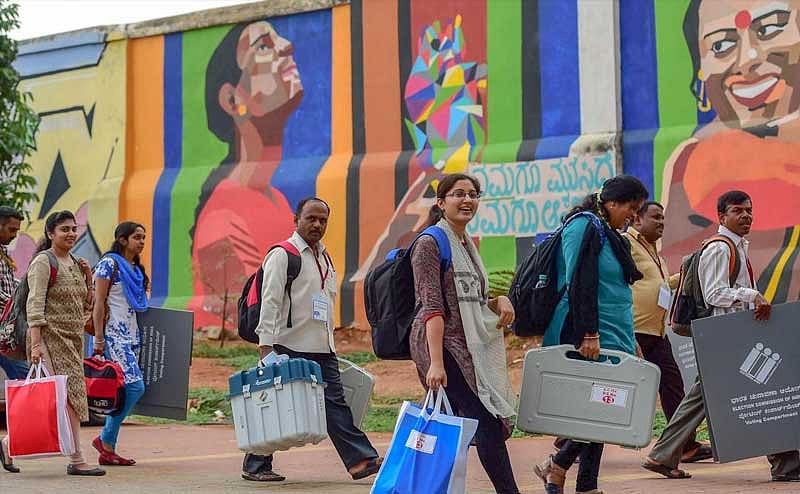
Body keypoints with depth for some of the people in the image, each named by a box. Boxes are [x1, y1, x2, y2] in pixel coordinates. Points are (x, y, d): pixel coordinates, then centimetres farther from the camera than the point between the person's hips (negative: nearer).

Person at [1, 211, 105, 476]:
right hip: (51, 337, -8)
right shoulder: (43, 262, -7)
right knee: (69, 396, -11)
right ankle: (76, 460, -8)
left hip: (73, 339, 8)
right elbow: (35, 305, -15)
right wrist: (35, 343, -23)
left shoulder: (74, 263, 16)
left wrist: (88, 279, 6)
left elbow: (86, 307, 20)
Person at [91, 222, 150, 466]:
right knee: (135, 386, -17)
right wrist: (98, 338, -15)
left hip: (131, 334, 9)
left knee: (122, 391, 4)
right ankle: (105, 439, -6)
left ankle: (108, 450, 6)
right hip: (114, 334, -8)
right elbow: (99, 302, -10)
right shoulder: (110, 263, -5)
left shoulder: (136, 269, 19)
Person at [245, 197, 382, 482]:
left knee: (335, 403, 0)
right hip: (290, 348, -7)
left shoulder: (325, 258, 20)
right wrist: (266, 344, -20)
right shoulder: (282, 255, -5)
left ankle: (362, 460, -6)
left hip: (322, 350, 7)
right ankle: (255, 466, 8)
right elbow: (270, 301, -12)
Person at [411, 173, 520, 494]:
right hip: (442, 345, -9)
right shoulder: (431, 243, -7)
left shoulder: (467, 245, 19)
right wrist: (436, 362, -23)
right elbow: (433, 306, -16)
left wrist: (500, 302, 5)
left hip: (468, 346, 9)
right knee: (485, 420, -13)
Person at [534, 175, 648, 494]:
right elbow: (578, 285, -18)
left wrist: (630, 343, 24)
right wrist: (589, 335, -24)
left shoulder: (609, 235, 20)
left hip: (610, 336, 10)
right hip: (592, 338, -10)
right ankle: (557, 466, 1)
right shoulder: (583, 226, -9)